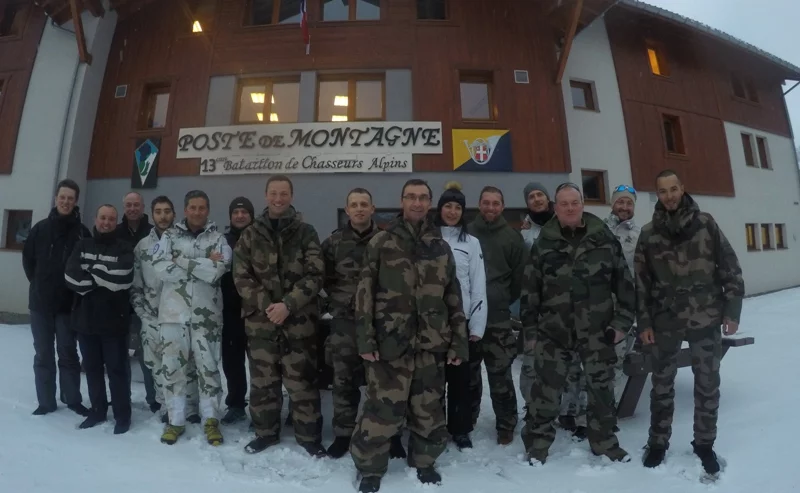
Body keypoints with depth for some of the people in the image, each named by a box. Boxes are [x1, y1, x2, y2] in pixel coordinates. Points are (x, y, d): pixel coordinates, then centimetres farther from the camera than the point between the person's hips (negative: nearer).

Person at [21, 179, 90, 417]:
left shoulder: (82, 232, -4)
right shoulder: (40, 228, 2)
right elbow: (28, 258, 11)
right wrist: (37, 282, 6)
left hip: (68, 303, -2)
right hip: (40, 302, 2)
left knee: (68, 353, 7)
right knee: (43, 354, 10)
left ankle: (73, 399, 18)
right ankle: (46, 402, 21)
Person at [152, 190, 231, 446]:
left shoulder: (218, 239, 2)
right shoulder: (170, 236, 6)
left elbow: (216, 272, -14)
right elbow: (160, 268, -10)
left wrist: (183, 261, -10)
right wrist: (203, 264, -12)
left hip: (207, 314, -1)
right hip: (174, 311, 2)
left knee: (208, 366, 5)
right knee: (172, 366, 9)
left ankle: (211, 419, 20)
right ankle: (175, 420, 25)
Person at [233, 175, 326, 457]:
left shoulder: (305, 233, 1)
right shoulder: (251, 235, 6)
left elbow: (314, 276, -6)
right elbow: (241, 276, 1)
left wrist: (287, 305, -17)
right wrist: (266, 306, -12)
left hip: (299, 321, -2)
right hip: (260, 320, 2)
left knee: (301, 381, 4)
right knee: (262, 380, 14)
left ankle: (309, 436, 23)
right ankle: (266, 432, 35)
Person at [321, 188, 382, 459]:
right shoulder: (334, 242, 3)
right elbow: (325, 278, 10)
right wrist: (339, 301, 2)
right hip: (345, 321, 1)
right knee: (344, 380, 10)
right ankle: (343, 434, 28)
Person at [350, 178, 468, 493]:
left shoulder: (441, 246, 10)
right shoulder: (381, 242, 1)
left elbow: (453, 298, 11)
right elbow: (364, 292, -2)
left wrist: (458, 342, 7)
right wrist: (365, 338, -9)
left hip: (431, 344, 3)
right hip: (390, 342, -3)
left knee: (428, 409, 13)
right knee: (383, 408, 1)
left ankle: (424, 461, 38)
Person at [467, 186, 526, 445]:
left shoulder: (512, 237, 0)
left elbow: (519, 275, 4)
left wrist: (505, 300, 6)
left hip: (498, 319, -2)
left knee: (500, 375, 5)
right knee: (468, 373, 16)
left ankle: (506, 426, 23)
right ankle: (467, 420, 34)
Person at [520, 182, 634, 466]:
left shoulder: (604, 239, 1)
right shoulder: (544, 244, -1)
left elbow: (624, 282, 5)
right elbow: (530, 290, 1)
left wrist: (622, 322, 0)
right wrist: (530, 330, 0)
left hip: (597, 331, 1)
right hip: (553, 332, -1)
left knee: (601, 388, 16)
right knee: (546, 389, 5)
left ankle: (604, 442, 37)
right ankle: (537, 444, 23)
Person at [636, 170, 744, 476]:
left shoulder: (705, 223, 1)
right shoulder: (649, 233, 1)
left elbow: (730, 267, 2)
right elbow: (641, 280, 0)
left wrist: (732, 310, -2)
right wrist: (644, 322, -3)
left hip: (706, 318, 0)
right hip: (665, 321, 0)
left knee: (708, 384, 12)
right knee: (662, 385, 10)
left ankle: (704, 443, 31)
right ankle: (658, 442, 25)